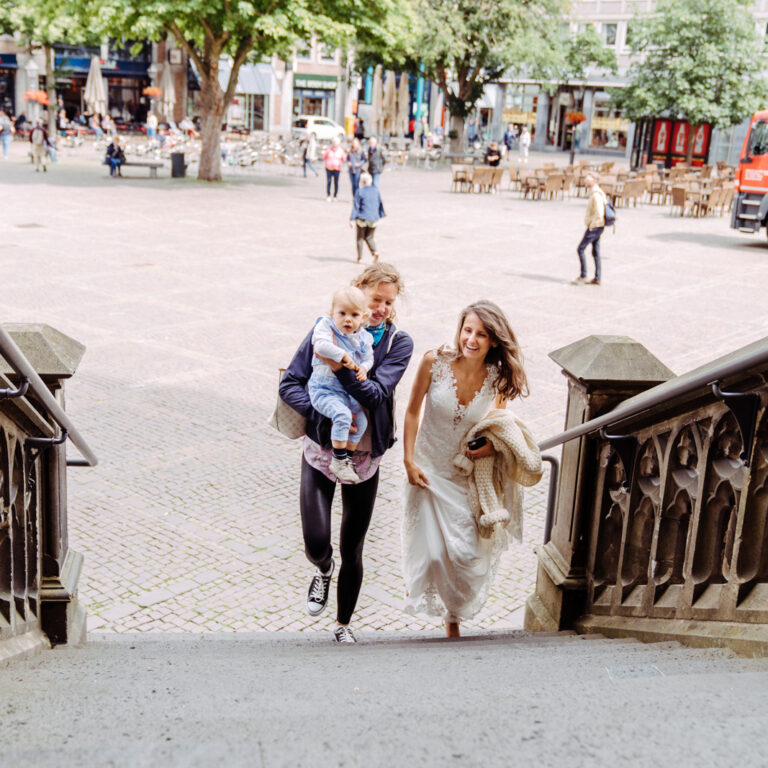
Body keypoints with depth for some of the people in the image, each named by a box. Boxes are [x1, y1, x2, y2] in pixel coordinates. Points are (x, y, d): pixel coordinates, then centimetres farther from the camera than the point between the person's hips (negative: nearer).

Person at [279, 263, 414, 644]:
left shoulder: (398, 343, -4)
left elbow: (377, 393, -17)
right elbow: (290, 384, -7)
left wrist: (342, 367, -29)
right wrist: (322, 413, -20)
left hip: (364, 457, 1)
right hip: (321, 450, -1)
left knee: (352, 549, 10)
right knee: (316, 541, -11)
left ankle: (343, 623, 34)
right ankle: (323, 570, 29)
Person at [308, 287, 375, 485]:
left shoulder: (363, 338, 5)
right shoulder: (326, 326, -11)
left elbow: (369, 358, 16)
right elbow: (321, 345, -29)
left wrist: (363, 368, -6)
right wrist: (344, 356, -28)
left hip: (347, 392, 7)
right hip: (323, 389, -7)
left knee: (361, 420, 5)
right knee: (342, 415, -27)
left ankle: (346, 459, 21)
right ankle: (338, 461, -15)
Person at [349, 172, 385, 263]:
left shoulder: (359, 192, -9)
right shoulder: (376, 191, 5)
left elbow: (355, 206, -10)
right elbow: (380, 204, 10)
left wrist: (352, 219, -9)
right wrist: (381, 215, 21)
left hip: (362, 218, -4)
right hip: (373, 219, 4)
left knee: (360, 238, 11)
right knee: (369, 238, 16)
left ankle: (360, 257, 13)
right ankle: (375, 252, -9)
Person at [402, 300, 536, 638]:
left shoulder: (498, 378, -12)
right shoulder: (435, 362, -17)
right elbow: (412, 411, -5)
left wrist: (494, 444, -14)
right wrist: (409, 461, -6)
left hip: (469, 474, 1)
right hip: (429, 469, -1)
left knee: (465, 554, 1)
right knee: (430, 552, 1)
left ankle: (453, 617, 31)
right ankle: (416, 581, 40)